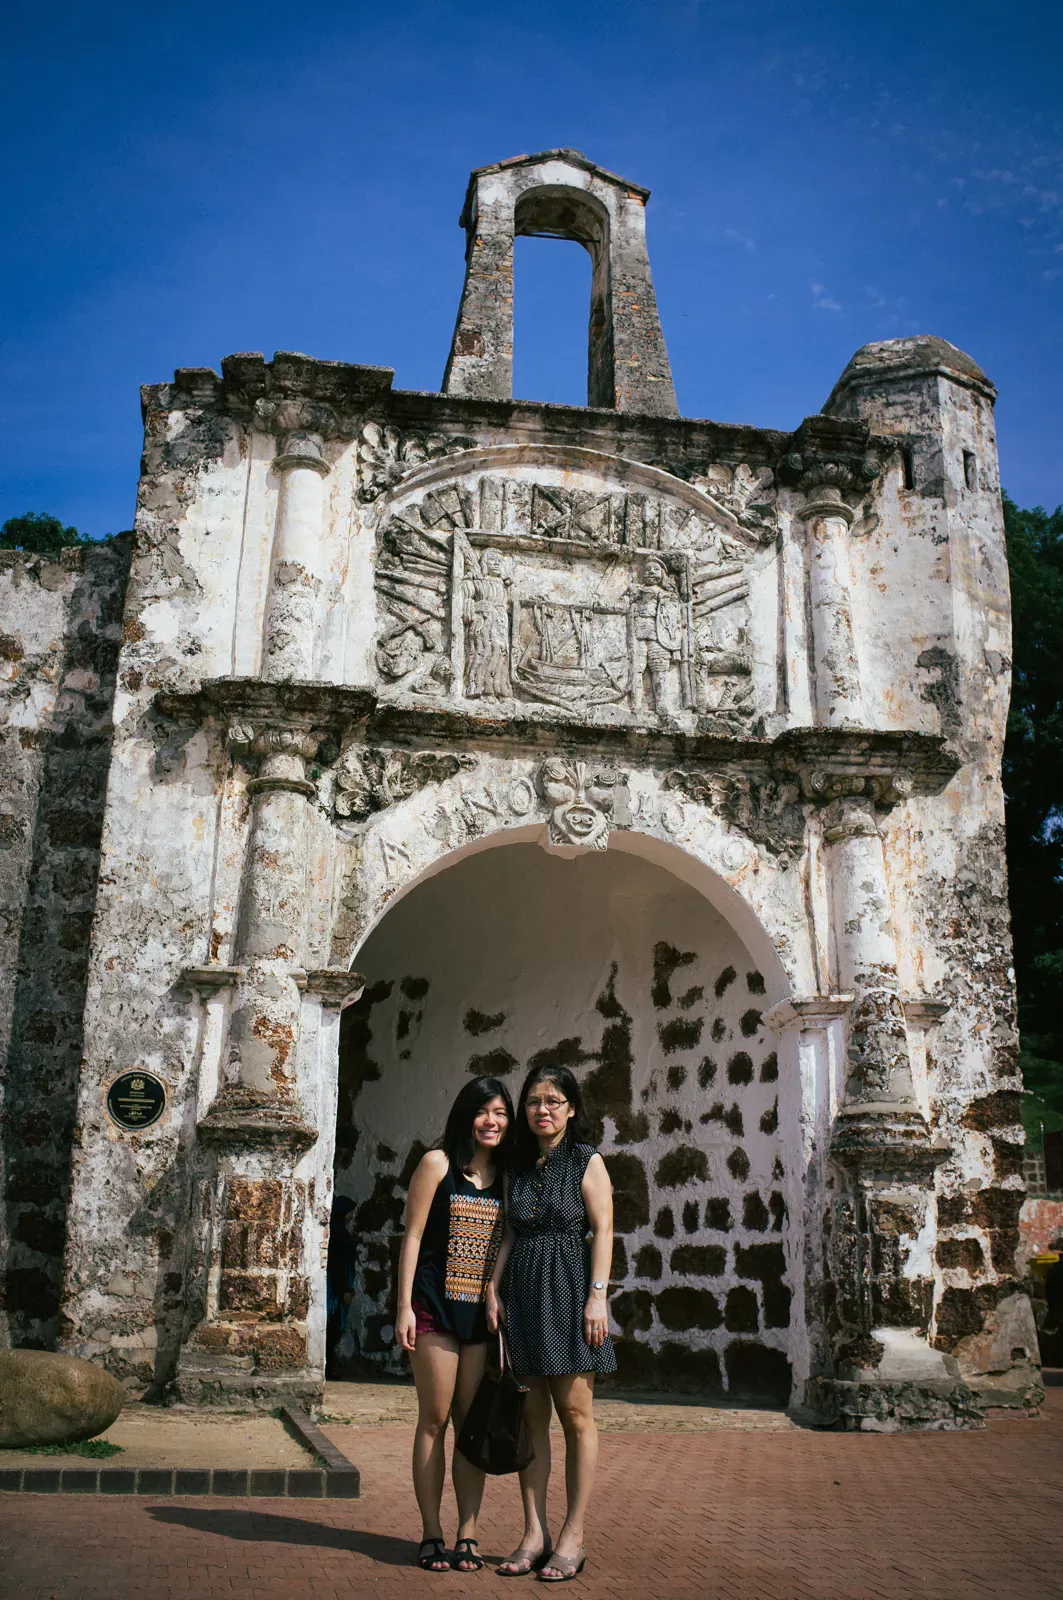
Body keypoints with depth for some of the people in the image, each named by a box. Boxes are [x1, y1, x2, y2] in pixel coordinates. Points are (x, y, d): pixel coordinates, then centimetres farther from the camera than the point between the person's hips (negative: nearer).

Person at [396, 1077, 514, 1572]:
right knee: (434, 1420, 2)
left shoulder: (508, 1175, 10)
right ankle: (431, 1535, 11)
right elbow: (413, 1236, -3)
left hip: (486, 1311, 3)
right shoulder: (438, 1164, -1)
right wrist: (405, 1307, -8)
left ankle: (467, 1535, 13)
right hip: (438, 1305, -3)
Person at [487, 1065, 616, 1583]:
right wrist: (493, 1288, 4)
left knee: (575, 1413, -1)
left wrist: (597, 1296, -13)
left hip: (568, 1288, -4)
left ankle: (573, 1537, 7)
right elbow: (509, 1233, 14)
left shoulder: (587, 1161, 1)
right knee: (531, 1415, 6)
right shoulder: (516, 1166, 13)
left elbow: (602, 1229, -5)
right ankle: (534, 1535, 12)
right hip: (521, 1292, 4)